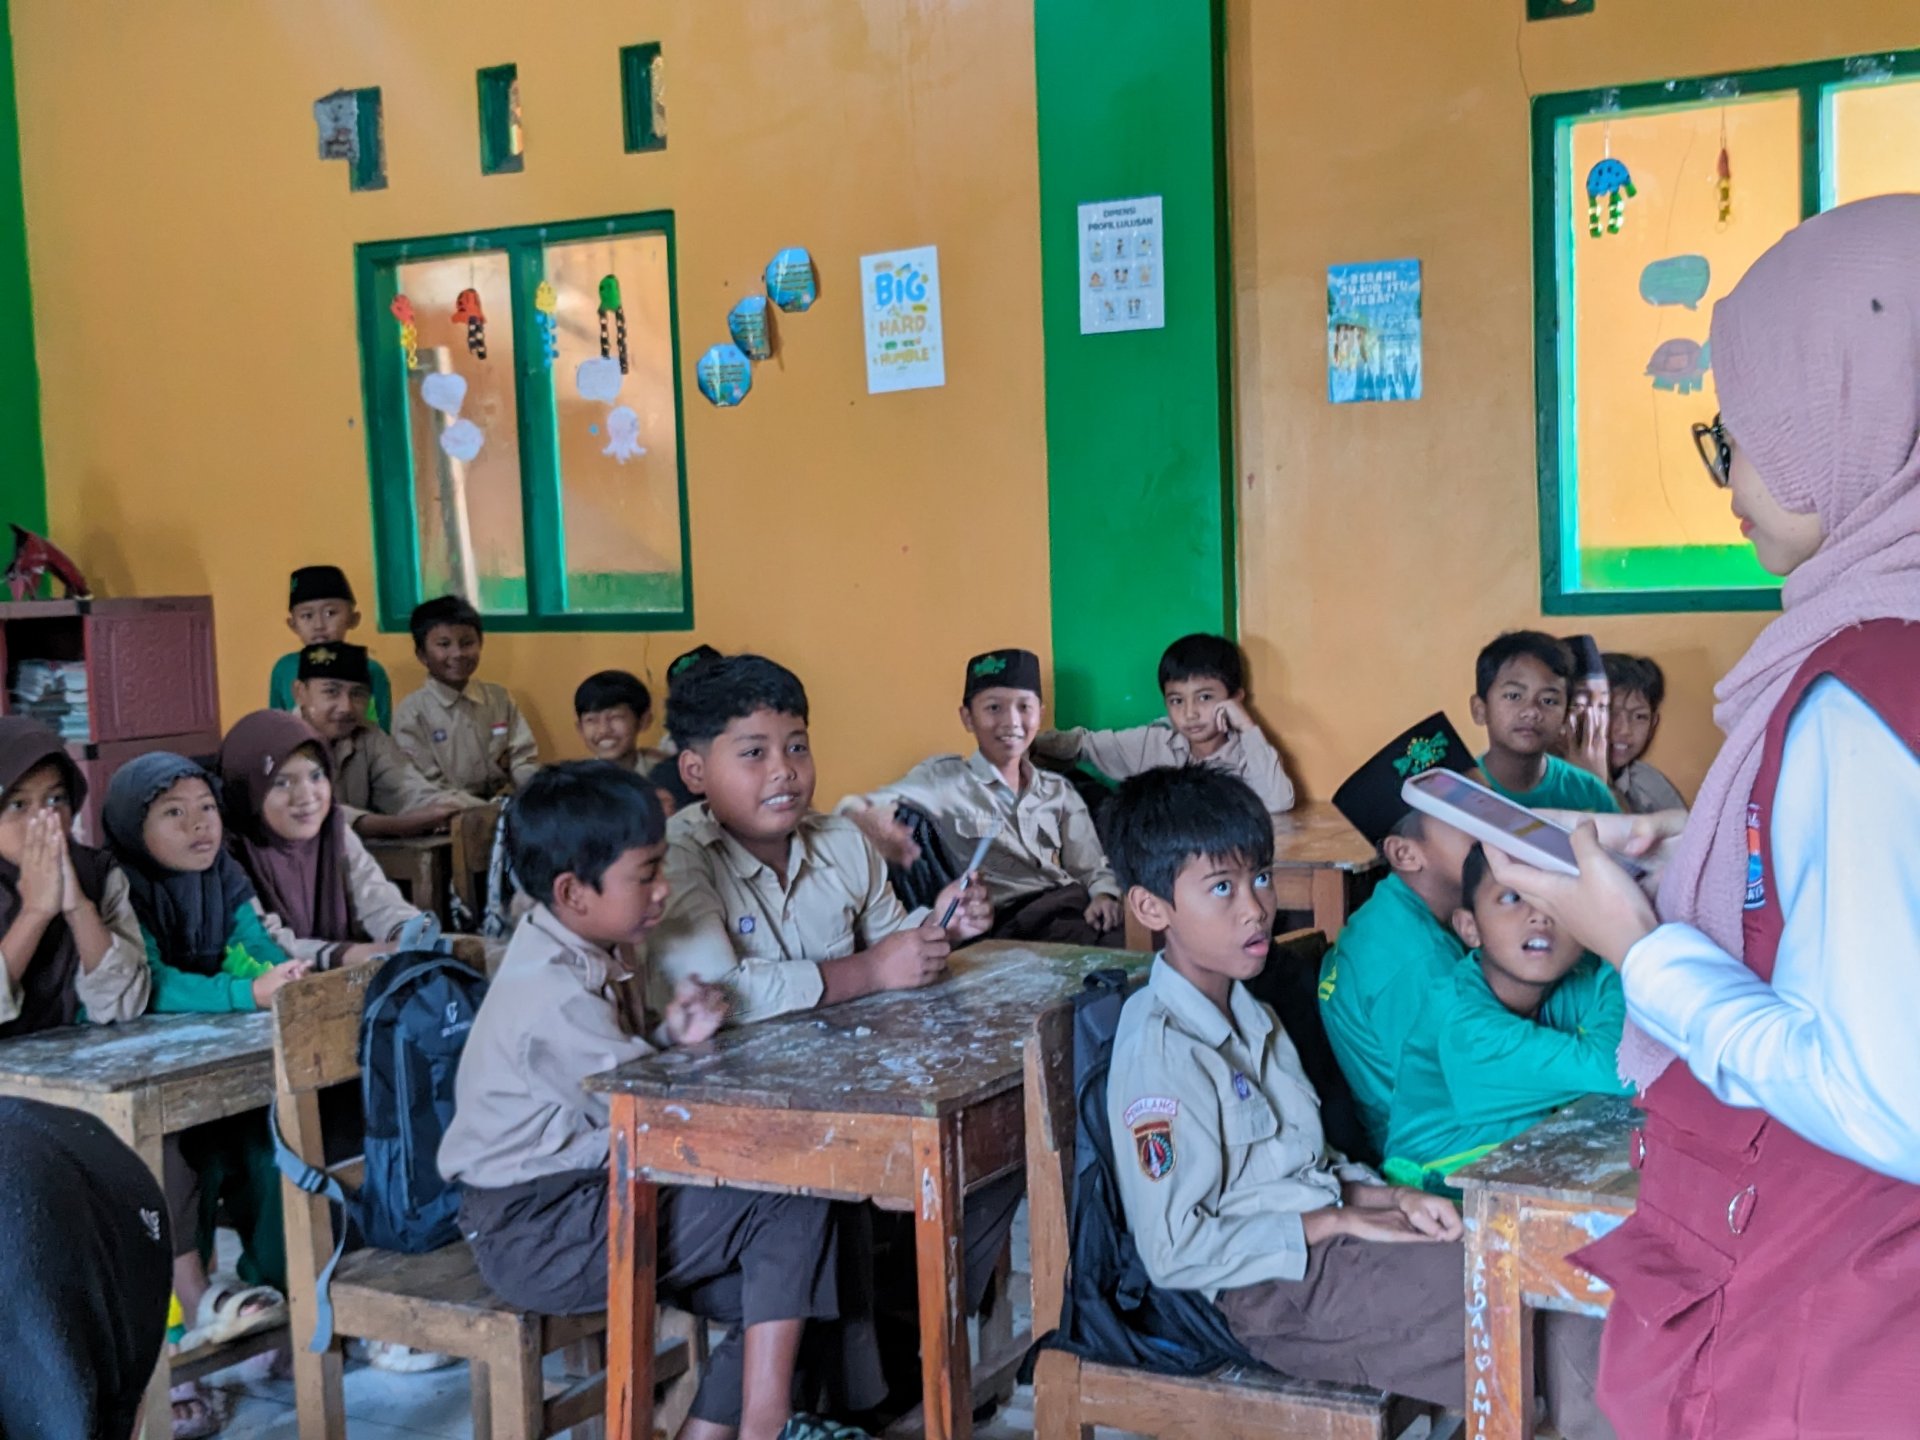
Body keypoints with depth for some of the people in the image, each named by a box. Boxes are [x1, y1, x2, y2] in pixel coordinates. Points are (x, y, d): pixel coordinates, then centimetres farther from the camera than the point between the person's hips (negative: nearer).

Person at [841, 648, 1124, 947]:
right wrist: (867, 816, -31)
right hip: (1014, 920, -5)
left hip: (1075, 903, 5)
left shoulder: (1058, 790, 21)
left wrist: (1104, 895, -10)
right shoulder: (943, 778, 7)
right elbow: (857, 805, -6)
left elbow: (1092, 867, 15)